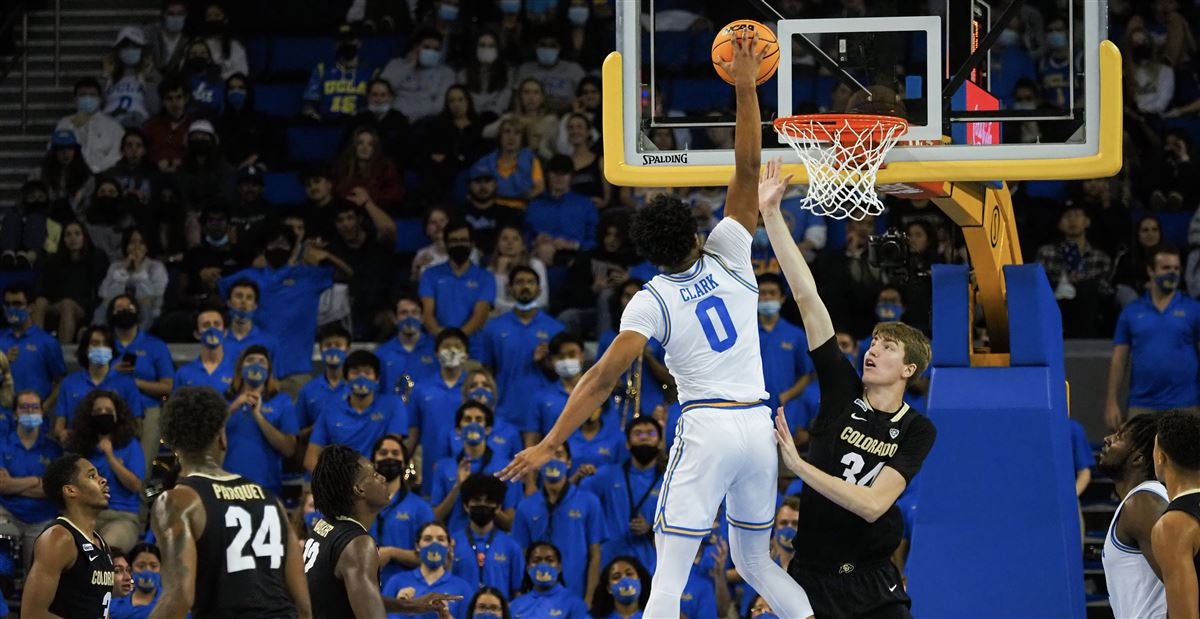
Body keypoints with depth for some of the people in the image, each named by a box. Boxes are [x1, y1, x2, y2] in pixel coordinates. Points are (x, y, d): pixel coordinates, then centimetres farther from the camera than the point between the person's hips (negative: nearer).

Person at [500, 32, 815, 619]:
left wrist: (551, 443, -12)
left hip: (706, 427, -5)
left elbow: (603, 378, -11)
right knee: (755, 560, 20)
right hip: (758, 423, 5)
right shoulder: (727, 260, 6)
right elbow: (747, 171, 7)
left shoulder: (652, 302, -3)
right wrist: (745, 88, 7)